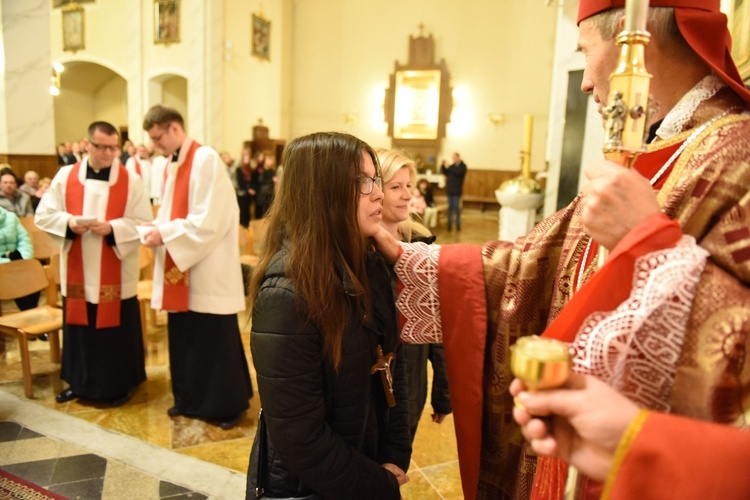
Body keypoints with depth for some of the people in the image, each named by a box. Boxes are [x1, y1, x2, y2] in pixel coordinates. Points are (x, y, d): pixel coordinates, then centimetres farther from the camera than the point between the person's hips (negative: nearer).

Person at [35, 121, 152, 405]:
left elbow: (142, 223, -6)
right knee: (79, 327, 13)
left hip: (116, 275, -2)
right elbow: (44, 215, 5)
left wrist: (112, 228, -21)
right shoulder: (65, 176, 3)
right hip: (77, 271, 3)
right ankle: (79, 383, 30)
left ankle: (121, 385, 21)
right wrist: (68, 222, -15)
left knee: (117, 329, 5)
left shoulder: (130, 181, -4)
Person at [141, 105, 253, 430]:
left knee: (216, 340, 2)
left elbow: (208, 221, -20)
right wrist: (157, 229, -3)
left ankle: (229, 405, 18)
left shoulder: (206, 160, -14)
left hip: (208, 273, -8)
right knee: (183, 337, 16)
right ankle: (190, 399, 32)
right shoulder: (171, 164, 12)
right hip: (179, 271, 9)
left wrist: (164, 234, -15)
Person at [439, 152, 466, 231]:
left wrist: (449, 166, -20)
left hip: (456, 190, -4)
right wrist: (443, 165, -3)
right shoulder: (452, 166, 12)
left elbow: (458, 172, -20)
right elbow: (444, 172, 11)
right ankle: (449, 224, 8)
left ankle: (458, 225, 2)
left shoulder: (462, 166, -2)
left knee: (456, 207, -4)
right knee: (450, 207, 5)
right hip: (449, 189, 4)